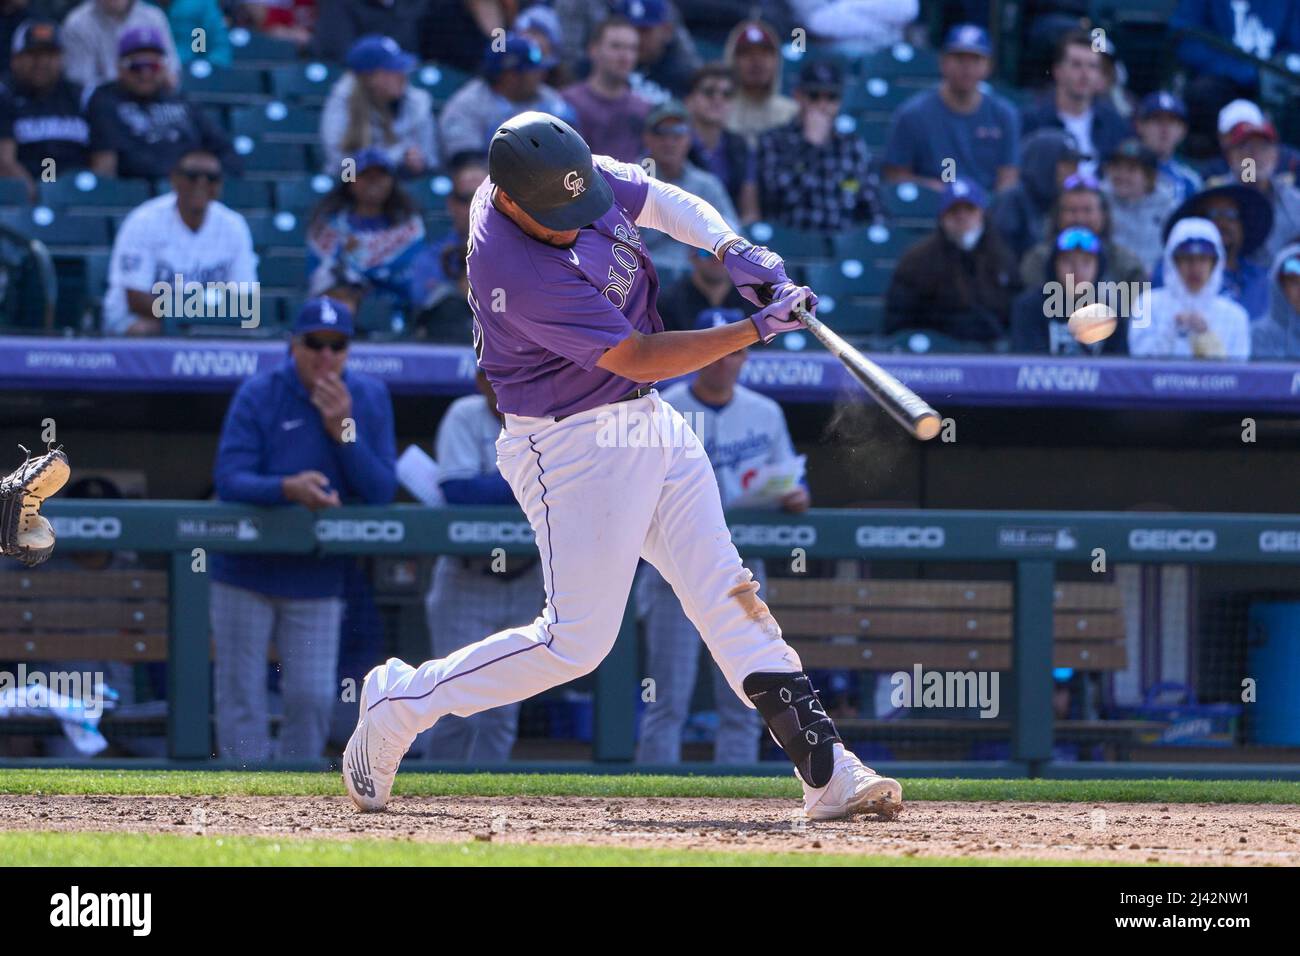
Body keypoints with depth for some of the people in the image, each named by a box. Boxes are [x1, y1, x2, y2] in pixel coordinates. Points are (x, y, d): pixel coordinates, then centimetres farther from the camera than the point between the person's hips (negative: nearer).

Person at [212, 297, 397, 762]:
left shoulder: (371, 399, -1)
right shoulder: (258, 395, -10)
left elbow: (382, 492, -6)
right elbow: (229, 480, -18)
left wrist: (342, 430, -19)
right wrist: (287, 488, -37)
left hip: (319, 580, 2)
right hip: (246, 573, -2)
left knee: (313, 697, -1)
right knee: (241, 698, 0)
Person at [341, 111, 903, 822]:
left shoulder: (568, 174, -5)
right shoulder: (516, 270, -29)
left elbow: (662, 200, 11)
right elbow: (638, 358, -25)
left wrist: (730, 248, -9)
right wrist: (759, 328, -23)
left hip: (647, 419, 8)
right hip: (572, 448, -8)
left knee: (727, 595, 5)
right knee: (576, 639, -7)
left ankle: (827, 771, 5)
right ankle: (399, 705, 9)